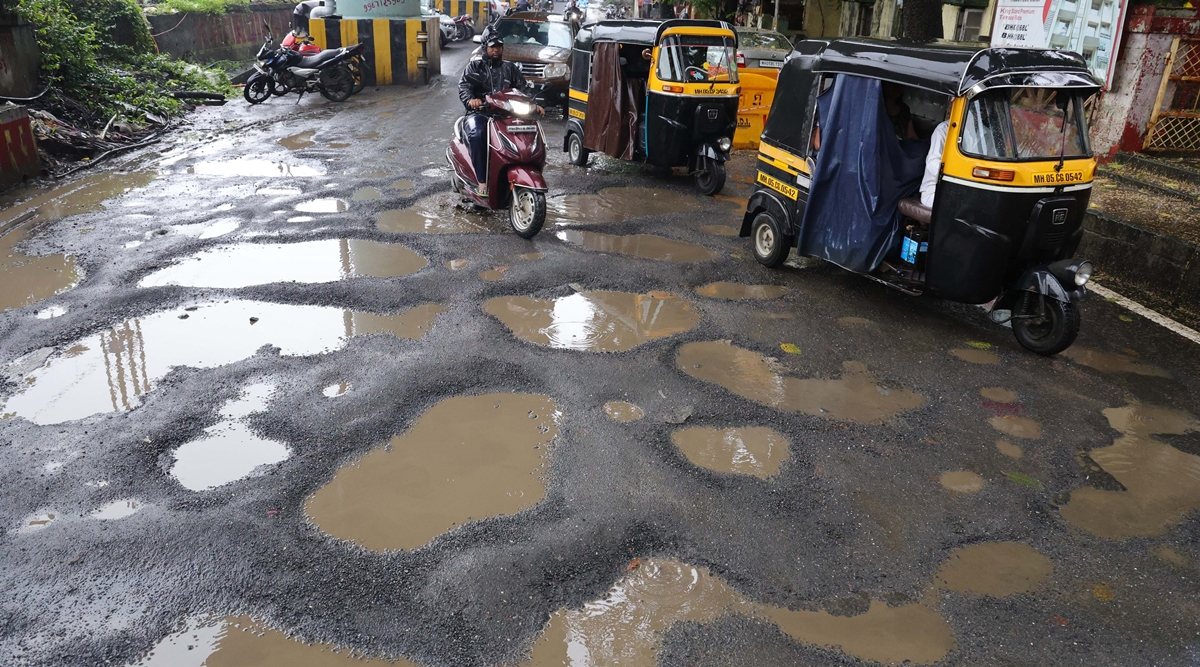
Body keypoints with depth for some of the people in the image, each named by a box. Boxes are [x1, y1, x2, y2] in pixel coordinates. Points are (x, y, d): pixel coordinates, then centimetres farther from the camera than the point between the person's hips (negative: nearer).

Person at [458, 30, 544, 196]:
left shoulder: (510, 68, 22)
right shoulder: (474, 67, 14)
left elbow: (523, 89, 13)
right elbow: (463, 86, -2)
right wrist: (470, 100, -25)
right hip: (479, 112, -2)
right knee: (477, 134, -37)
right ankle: (482, 181, -34)